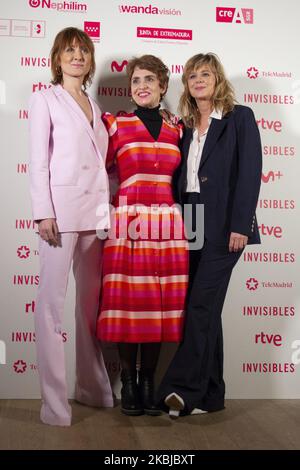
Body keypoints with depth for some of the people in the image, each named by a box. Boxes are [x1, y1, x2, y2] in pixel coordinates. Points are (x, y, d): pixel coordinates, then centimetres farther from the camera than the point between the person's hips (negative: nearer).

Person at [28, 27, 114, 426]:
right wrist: (44, 213, -11)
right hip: (61, 207, -5)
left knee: (91, 300, 8)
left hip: (95, 209, 6)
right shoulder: (45, 99, 6)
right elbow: (38, 160, -3)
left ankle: (92, 387, 20)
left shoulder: (93, 106, 21)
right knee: (52, 302, -6)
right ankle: (54, 402, -3)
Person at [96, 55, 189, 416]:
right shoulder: (116, 124, 5)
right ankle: (128, 383, 13)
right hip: (128, 224, -3)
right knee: (128, 304, -2)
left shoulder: (176, 130, 15)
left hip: (167, 227, 3)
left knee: (161, 305, 3)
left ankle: (148, 382, 16)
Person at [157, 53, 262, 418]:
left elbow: (249, 173, -8)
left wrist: (240, 225, -16)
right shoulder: (187, 126, 16)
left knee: (200, 306, -10)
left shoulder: (240, 118, 1)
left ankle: (183, 389, -6)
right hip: (190, 224, 6)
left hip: (223, 225, -6)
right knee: (205, 309, 7)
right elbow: (182, 177, 12)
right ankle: (209, 394, 15)